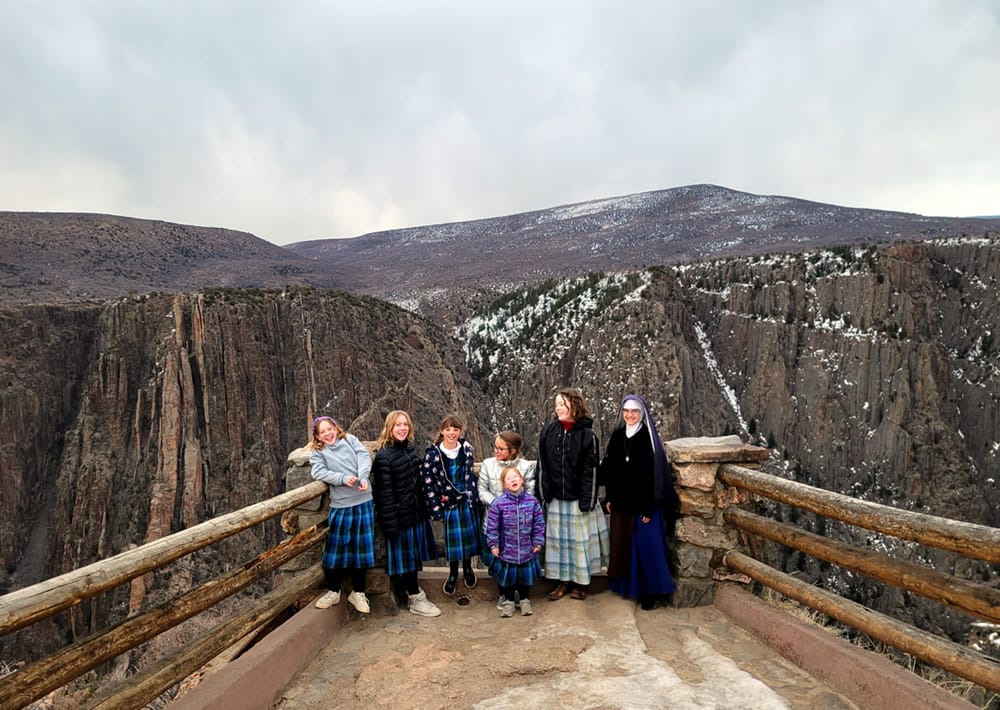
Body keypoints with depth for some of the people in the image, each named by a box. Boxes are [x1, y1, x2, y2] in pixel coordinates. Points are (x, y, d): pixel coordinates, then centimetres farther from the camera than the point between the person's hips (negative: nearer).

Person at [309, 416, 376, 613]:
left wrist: (363, 477, -21)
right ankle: (333, 592, 24)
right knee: (335, 547, 4)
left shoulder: (349, 439, 9)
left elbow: (364, 456, -4)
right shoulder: (317, 453, 6)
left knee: (362, 547, 7)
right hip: (340, 506, -1)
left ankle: (358, 593, 22)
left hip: (363, 502, 1)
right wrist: (344, 478, -22)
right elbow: (319, 473, -10)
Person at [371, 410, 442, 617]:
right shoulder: (383, 456, -18)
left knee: (415, 552, 17)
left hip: (417, 511, 7)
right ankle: (416, 600, 17)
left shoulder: (409, 448, 5)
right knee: (405, 555, 5)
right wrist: (390, 523, -18)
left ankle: (413, 591, 33)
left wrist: (425, 506, 17)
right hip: (400, 515, -7)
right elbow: (384, 493, -19)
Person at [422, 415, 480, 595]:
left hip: (468, 500, 3)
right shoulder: (433, 452, -13)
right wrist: (436, 508, -11)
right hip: (449, 502, -2)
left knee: (469, 534, 12)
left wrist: (472, 496, -1)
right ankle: (453, 574, 29)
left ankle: (467, 569, 36)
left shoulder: (466, 448, -2)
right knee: (453, 537, 7)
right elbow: (428, 482, -11)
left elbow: (471, 474, 6)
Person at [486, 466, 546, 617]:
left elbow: (539, 523, 1)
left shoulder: (532, 501, -7)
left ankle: (524, 599, 37)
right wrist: (493, 545, -5)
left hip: (526, 549, 2)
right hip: (506, 550, -1)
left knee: (526, 575, 15)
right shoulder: (499, 503, -13)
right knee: (507, 575, 12)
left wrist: (537, 542, 2)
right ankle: (508, 600, 33)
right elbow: (492, 526, -6)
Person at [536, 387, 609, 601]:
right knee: (558, 538, 11)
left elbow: (590, 470, -9)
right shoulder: (548, 431, 1)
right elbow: (542, 465, 2)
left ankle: (581, 581, 24)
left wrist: (587, 500, -12)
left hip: (578, 497, -3)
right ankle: (563, 580, 24)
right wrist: (542, 493, -2)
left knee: (580, 538, 8)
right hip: (555, 498, 3)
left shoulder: (587, 435, -8)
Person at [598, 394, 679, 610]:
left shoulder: (648, 438, -10)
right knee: (622, 544, 13)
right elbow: (609, 469, 9)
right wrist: (609, 497, 6)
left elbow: (654, 473, -12)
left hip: (643, 502, -5)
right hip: (621, 501, 5)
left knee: (646, 546, 1)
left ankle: (653, 591, 14)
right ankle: (627, 585, 29)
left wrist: (649, 507, -14)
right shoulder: (617, 436, 5)